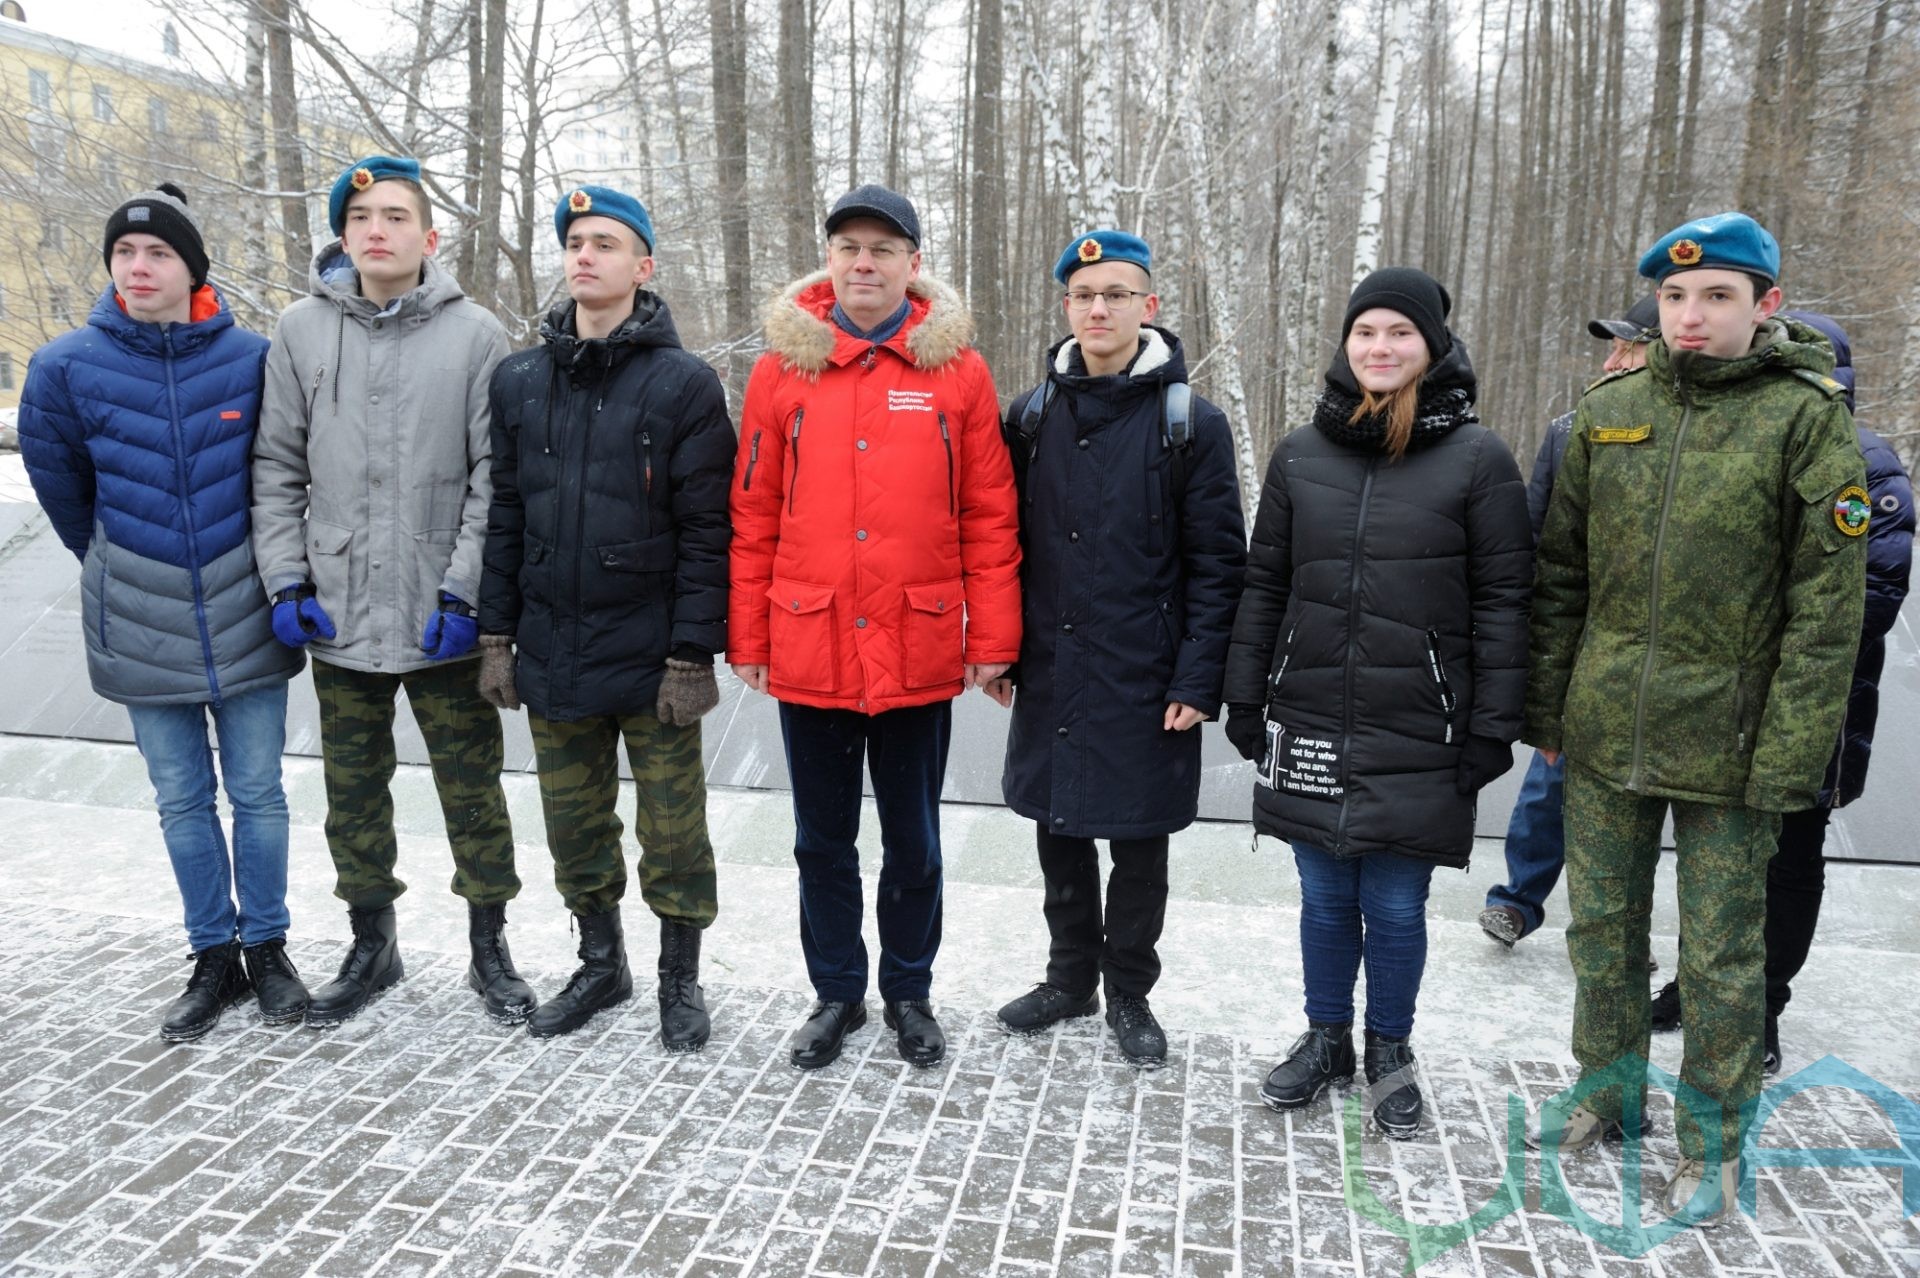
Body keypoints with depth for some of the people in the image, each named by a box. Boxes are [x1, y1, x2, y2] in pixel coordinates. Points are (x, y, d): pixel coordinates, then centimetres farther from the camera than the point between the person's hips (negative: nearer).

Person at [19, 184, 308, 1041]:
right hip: (141, 624, 1)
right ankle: (214, 958, 24)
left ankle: (267, 946, 22)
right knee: (182, 798, 10)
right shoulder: (67, 367, -5)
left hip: (244, 614, -1)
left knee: (257, 791, 7)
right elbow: (59, 486, 11)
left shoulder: (252, 359, -7)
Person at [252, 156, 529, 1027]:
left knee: (471, 792, 7)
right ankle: (371, 945, 32)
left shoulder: (475, 335, -3)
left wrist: (462, 590, -13)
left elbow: (494, 478, -7)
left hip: (443, 623, -3)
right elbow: (278, 467, 7)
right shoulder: (301, 330, 6)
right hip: (337, 622, 3)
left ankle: (489, 949, 23)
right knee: (353, 793, 14)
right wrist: (287, 581, -2)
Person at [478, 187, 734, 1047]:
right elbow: (505, 517, 11)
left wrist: (692, 655, -14)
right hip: (552, 655, 5)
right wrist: (496, 636, 7)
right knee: (574, 824, 16)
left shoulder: (683, 385, -6)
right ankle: (600, 964, 35)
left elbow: (705, 531, -10)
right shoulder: (520, 381, 8)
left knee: (672, 828, 6)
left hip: (651, 660, -4)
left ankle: (680, 977, 26)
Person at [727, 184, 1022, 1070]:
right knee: (822, 840, 14)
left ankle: (909, 994, 33)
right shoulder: (782, 366, 2)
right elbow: (754, 516, 3)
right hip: (808, 653, 1)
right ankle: (836, 993, 33)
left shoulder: (957, 369, 0)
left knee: (913, 842, 13)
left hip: (920, 654, -1)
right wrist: (746, 638, 2)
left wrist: (993, 640, -4)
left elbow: (990, 517, -1)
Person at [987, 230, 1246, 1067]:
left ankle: (1129, 993, 29)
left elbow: (1217, 564, -6)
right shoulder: (1032, 416, 6)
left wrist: (1199, 681, -11)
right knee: (1058, 829, 14)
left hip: (1144, 682, -3)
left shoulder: (1192, 422, -5)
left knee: (1138, 841, 9)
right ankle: (1071, 977, 34)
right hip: (1049, 673, 4)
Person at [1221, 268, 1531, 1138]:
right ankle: (1325, 1040, 33)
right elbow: (1264, 584, 10)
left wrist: (1492, 727, -6)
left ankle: (1390, 1051, 30)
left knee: (1396, 908, 8)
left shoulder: (1477, 458, -3)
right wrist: (1244, 700, 7)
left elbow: (1501, 601, -3)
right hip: (1309, 725, 3)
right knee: (1325, 898, 13)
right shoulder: (1301, 453, 6)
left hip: (1418, 734, -2)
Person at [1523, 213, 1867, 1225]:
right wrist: (1547, 706, 7)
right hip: (1603, 733, 4)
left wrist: (1790, 754, -13)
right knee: (1602, 925, 17)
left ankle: (1712, 1143, 28)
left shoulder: (1806, 415, -6)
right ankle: (1609, 1092, 38)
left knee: (1719, 953, 9)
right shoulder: (1608, 410, 5)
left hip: (1726, 745, -4)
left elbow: (1826, 606, -9)